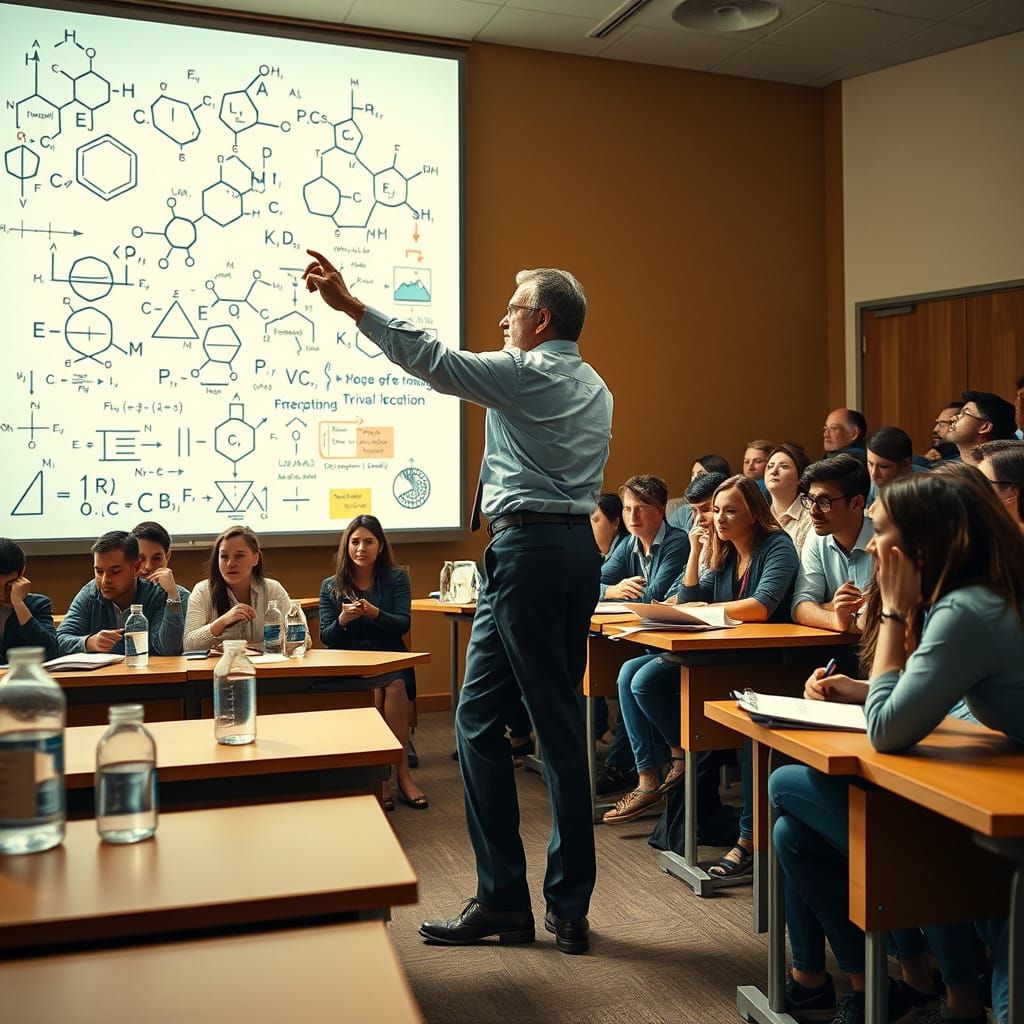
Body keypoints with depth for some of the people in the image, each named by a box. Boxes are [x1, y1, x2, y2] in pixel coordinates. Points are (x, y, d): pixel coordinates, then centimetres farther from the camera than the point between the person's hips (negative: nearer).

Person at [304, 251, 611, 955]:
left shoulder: (523, 374, -6)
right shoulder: (596, 389, 19)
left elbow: (432, 361, -11)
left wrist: (349, 303, -10)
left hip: (527, 548, -9)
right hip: (582, 547, 9)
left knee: (480, 719, -1)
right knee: (562, 724, 10)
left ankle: (504, 901, 4)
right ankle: (570, 907, 16)